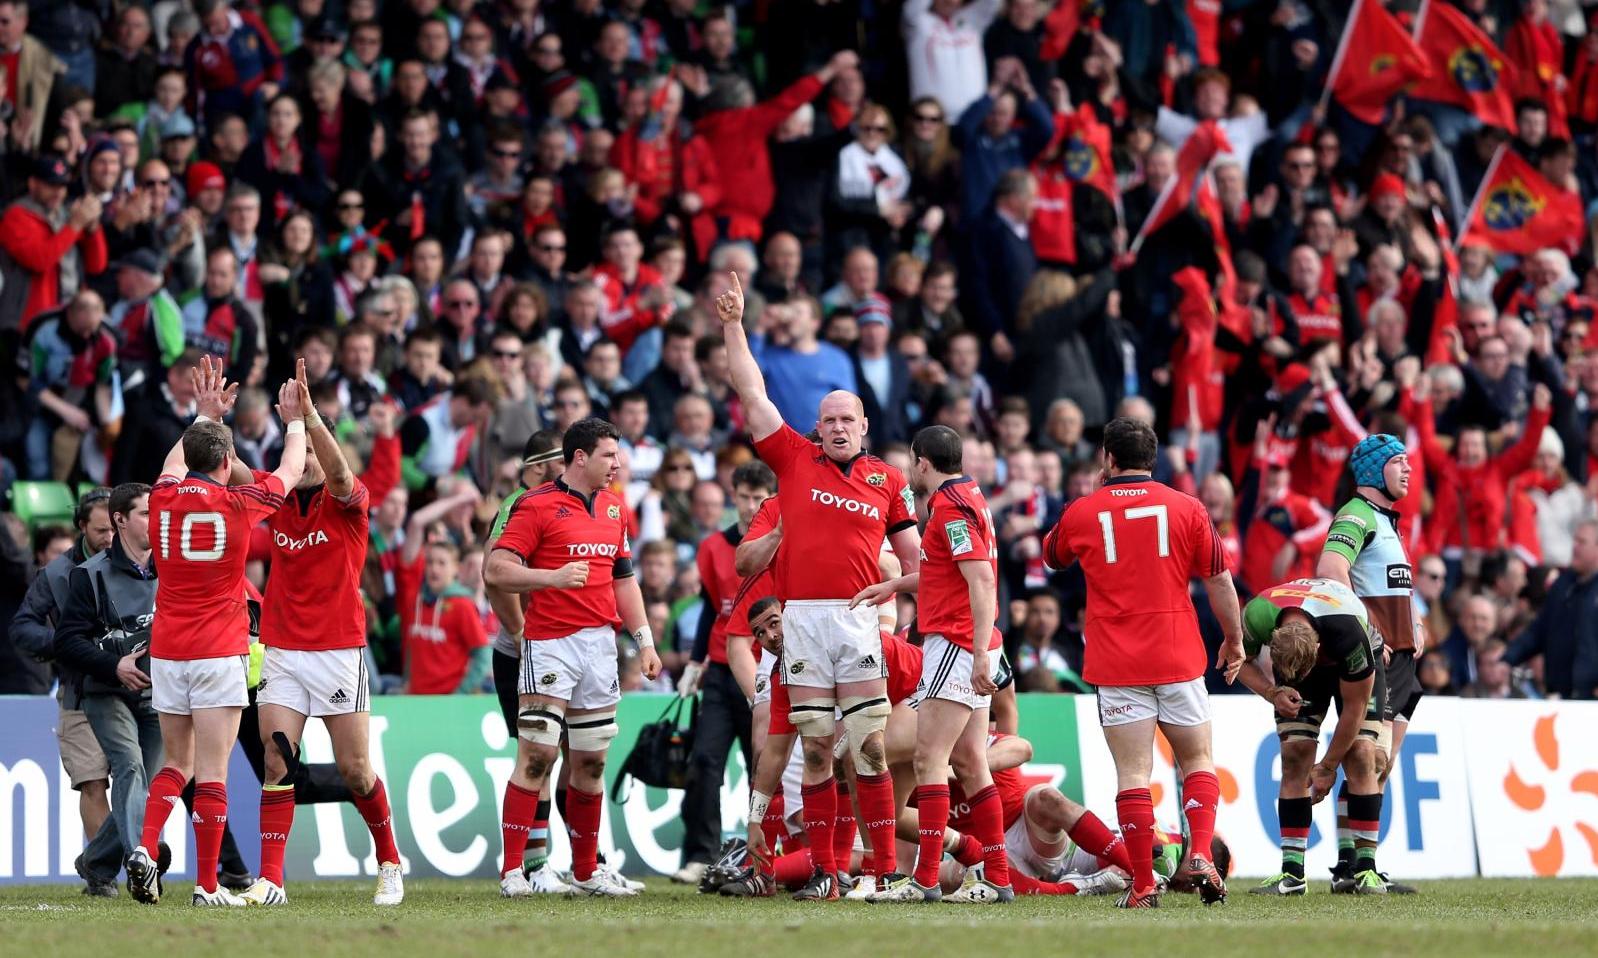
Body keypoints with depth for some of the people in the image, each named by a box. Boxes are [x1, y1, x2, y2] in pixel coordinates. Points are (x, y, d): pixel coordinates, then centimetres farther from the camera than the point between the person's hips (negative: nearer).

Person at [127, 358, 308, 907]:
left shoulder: (164, 498, 2)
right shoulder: (237, 504, -6)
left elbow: (175, 463, 28)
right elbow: (291, 471, 13)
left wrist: (205, 413, 40)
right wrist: (294, 422, 30)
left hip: (166, 651, 4)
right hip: (219, 651, -4)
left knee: (176, 764, 15)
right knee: (211, 770, -5)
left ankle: (145, 849, -6)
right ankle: (207, 886, -6)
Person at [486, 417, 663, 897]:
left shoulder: (614, 507, 15)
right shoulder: (537, 506, -6)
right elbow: (495, 570, -10)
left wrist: (644, 641, 17)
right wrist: (553, 577, -22)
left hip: (600, 642, 6)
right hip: (550, 642, -6)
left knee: (591, 761, 9)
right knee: (537, 754, -11)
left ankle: (587, 871, 16)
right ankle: (513, 870, -10)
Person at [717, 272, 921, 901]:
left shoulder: (887, 480, 11)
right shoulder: (794, 460, 9)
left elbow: (913, 555, 16)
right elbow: (751, 393, 9)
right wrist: (733, 324, 6)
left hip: (859, 619, -1)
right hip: (801, 618, 1)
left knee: (870, 747, -4)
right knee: (815, 749, 2)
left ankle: (886, 868, -3)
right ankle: (823, 871, 4)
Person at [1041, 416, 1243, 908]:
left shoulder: (1082, 513, 1)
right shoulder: (1186, 508, 0)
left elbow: (1052, 555, 22)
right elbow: (1219, 580, 3)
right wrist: (1233, 640, 15)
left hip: (1116, 665, -1)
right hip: (1178, 660, 1)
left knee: (1133, 772, -1)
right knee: (1197, 760, 13)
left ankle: (1143, 884, -5)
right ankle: (1200, 854, -6)